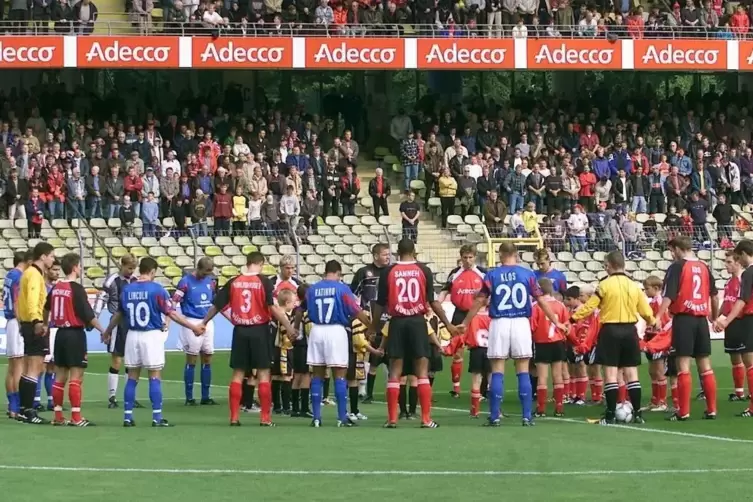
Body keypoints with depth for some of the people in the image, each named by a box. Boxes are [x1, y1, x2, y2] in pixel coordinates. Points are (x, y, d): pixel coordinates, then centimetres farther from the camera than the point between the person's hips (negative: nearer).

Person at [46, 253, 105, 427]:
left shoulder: (56, 288, 8)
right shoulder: (77, 289, -13)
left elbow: (46, 309, 20)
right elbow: (88, 314, -17)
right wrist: (103, 331, -11)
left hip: (60, 333, 7)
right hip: (75, 334, -7)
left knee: (60, 376, 11)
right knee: (76, 377, -6)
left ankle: (58, 416, 13)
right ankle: (76, 417, -8)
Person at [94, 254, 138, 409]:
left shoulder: (135, 281, 9)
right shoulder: (112, 280, -8)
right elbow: (101, 300, -10)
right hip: (118, 324, -5)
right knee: (116, 360, -4)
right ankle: (112, 397, 2)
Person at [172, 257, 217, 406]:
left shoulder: (211, 281, 9)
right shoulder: (186, 282, -9)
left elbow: (217, 302, 21)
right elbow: (174, 302, -14)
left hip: (208, 323, 6)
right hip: (191, 323, -5)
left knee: (207, 359, 6)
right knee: (191, 360, -2)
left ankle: (205, 397, 12)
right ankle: (189, 398, 3)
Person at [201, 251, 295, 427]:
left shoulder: (233, 282, 3)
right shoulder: (264, 281, -8)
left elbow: (217, 306, 8)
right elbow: (273, 307, -15)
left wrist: (203, 323, 22)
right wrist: (290, 328, -11)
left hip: (240, 331, 3)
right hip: (259, 330, -3)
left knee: (237, 374, 8)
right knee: (263, 374, 3)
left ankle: (234, 417, 7)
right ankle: (265, 417, 1)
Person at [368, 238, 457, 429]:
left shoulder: (388, 272, 0)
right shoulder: (424, 271, 0)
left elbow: (380, 303, 3)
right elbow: (433, 301, 0)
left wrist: (373, 327, 15)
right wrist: (447, 324, 9)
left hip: (397, 322, 0)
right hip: (417, 322, 0)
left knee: (394, 372, 4)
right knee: (422, 372, 2)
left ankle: (392, 419, 2)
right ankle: (426, 419, -2)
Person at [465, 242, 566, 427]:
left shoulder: (492, 275, 0)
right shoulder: (527, 274, 2)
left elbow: (479, 302, 0)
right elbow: (541, 300, 4)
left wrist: (465, 323, 10)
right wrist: (556, 322, 14)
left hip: (499, 323, -1)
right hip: (521, 323, 1)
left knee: (497, 372, 2)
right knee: (523, 372, 4)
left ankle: (495, 417, 1)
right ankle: (527, 417, 2)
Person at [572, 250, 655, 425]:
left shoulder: (605, 285, -9)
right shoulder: (634, 286, 5)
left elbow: (590, 306, -10)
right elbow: (646, 310, 10)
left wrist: (574, 318, 1)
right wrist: (652, 322, 30)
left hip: (611, 331, -4)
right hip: (629, 331, 4)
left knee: (611, 373, -2)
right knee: (631, 373, 8)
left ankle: (610, 415, -4)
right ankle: (637, 414, 7)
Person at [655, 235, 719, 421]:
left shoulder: (677, 267, -6)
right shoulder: (703, 267, 11)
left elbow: (669, 296, -15)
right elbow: (714, 296, 17)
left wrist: (658, 317, -18)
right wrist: (715, 317, 29)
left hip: (684, 318, -5)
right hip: (701, 319, 6)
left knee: (683, 365, -5)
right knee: (705, 366, 9)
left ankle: (683, 412, -7)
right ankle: (711, 410, 10)